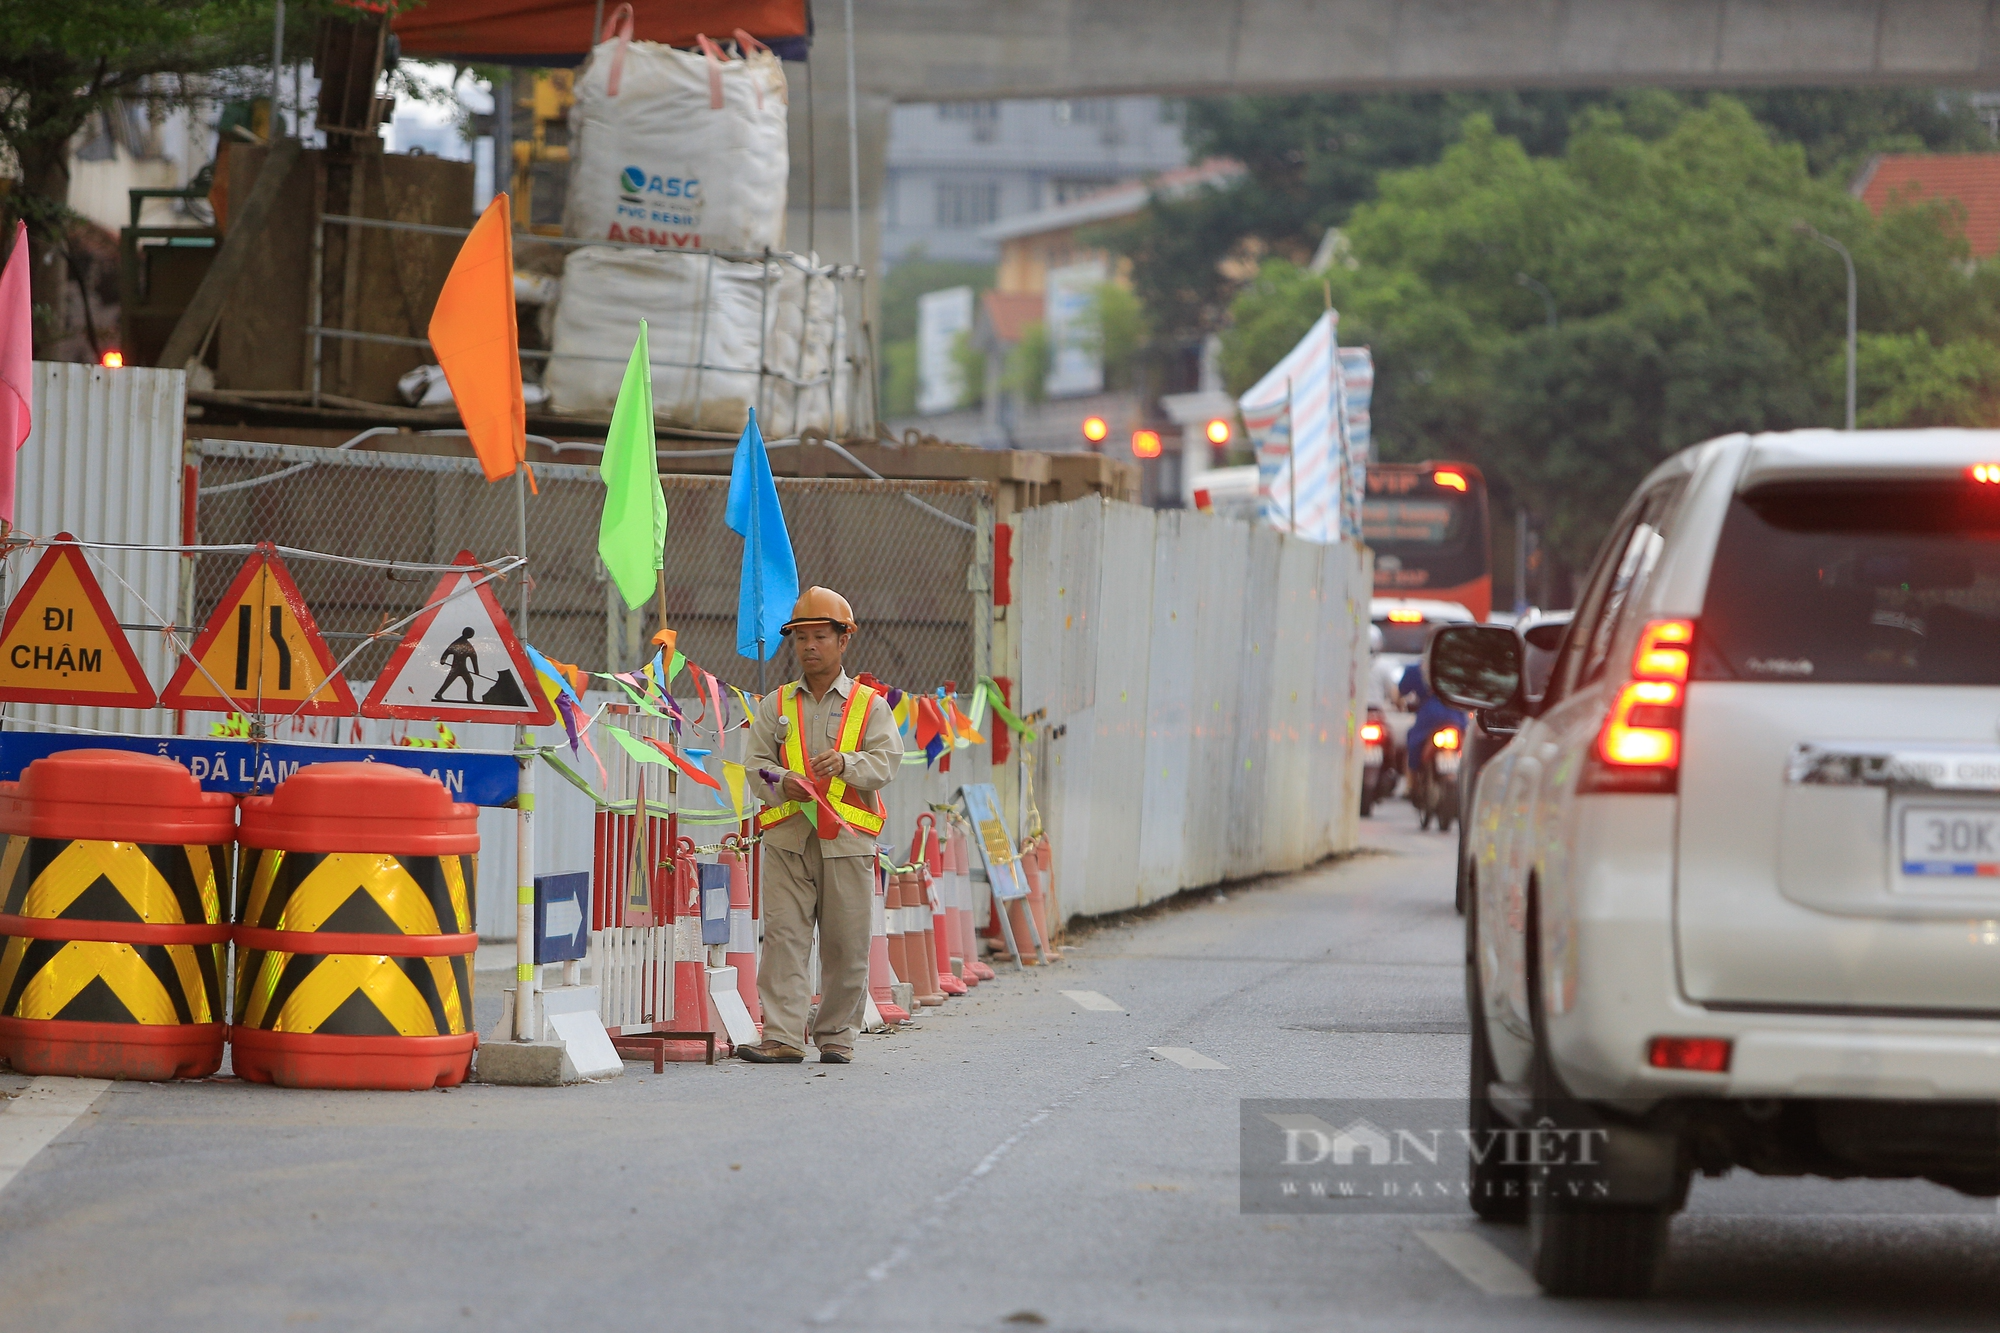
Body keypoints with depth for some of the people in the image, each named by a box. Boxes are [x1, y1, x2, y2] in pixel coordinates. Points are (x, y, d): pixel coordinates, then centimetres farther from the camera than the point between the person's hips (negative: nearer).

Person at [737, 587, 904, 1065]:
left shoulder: (870, 705, 8)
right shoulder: (777, 705, 14)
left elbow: (886, 761, -3)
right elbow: (755, 762, 9)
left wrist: (846, 763, -22)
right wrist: (782, 782, -12)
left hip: (848, 837, -1)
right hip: (787, 836, 1)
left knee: (845, 944, 2)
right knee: (783, 935, -7)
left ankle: (837, 1035, 12)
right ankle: (783, 1037, -10)